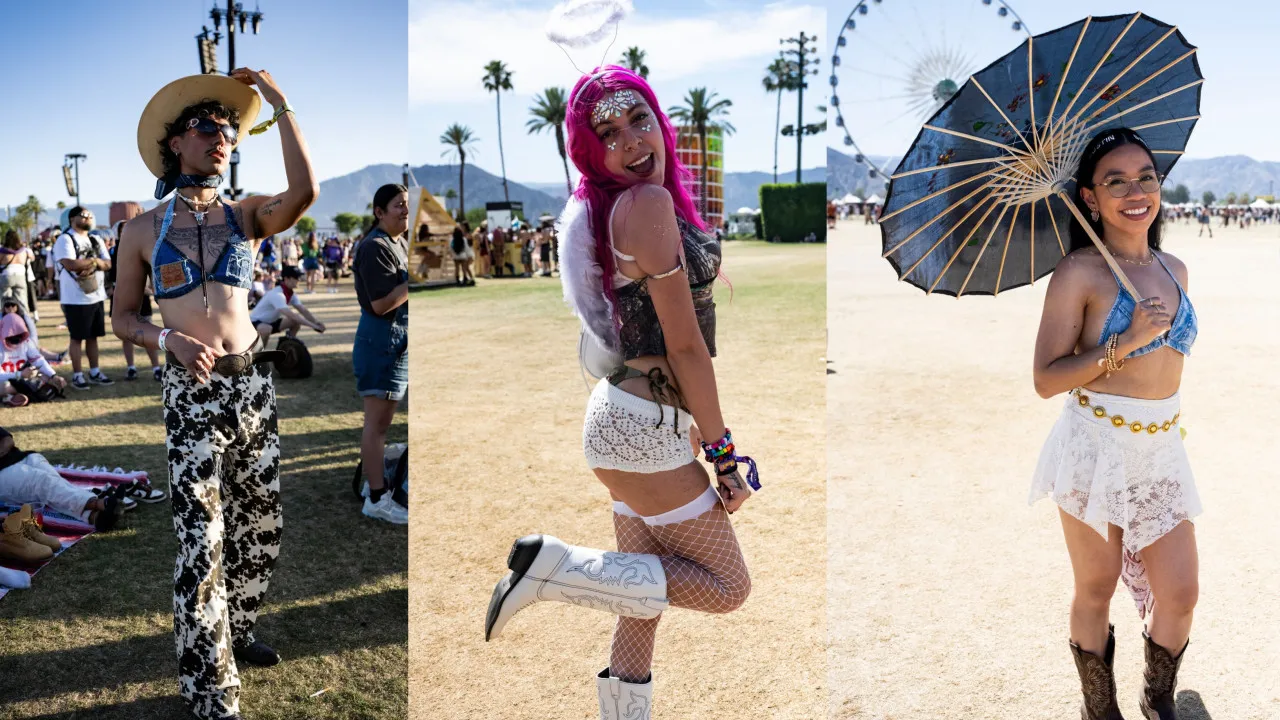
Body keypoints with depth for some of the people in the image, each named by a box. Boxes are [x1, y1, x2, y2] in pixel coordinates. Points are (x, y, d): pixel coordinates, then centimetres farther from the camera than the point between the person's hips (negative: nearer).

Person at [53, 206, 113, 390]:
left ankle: (95, 372, 20)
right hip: (76, 299, -7)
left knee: (93, 336, 12)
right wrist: (93, 260, -9)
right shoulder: (65, 240, -9)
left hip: (97, 296, 7)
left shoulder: (95, 240, 15)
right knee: (78, 337, 0)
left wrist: (93, 263, -13)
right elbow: (70, 264, -22)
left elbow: (108, 263, 7)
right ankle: (77, 375, 6)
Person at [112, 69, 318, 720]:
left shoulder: (247, 216, 6)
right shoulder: (142, 230, 4)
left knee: (259, 524, 12)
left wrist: (279, 105, -12)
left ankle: (235, 633, 35)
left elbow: (304, 191, -16)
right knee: (202, 540, -6)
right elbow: (122, 316, 7)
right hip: (191, 392, -3)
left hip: (253, 382, 3)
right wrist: (170, 338, -14)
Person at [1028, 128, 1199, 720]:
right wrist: (1124, 344, -23)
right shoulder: (1078, 272, -12)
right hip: (1095, 448, -6)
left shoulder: (1174, 269, 8)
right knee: (1095, 589, 8)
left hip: (1162, 449, 6)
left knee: (1180, 592, 9)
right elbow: (1046, 379, -16)